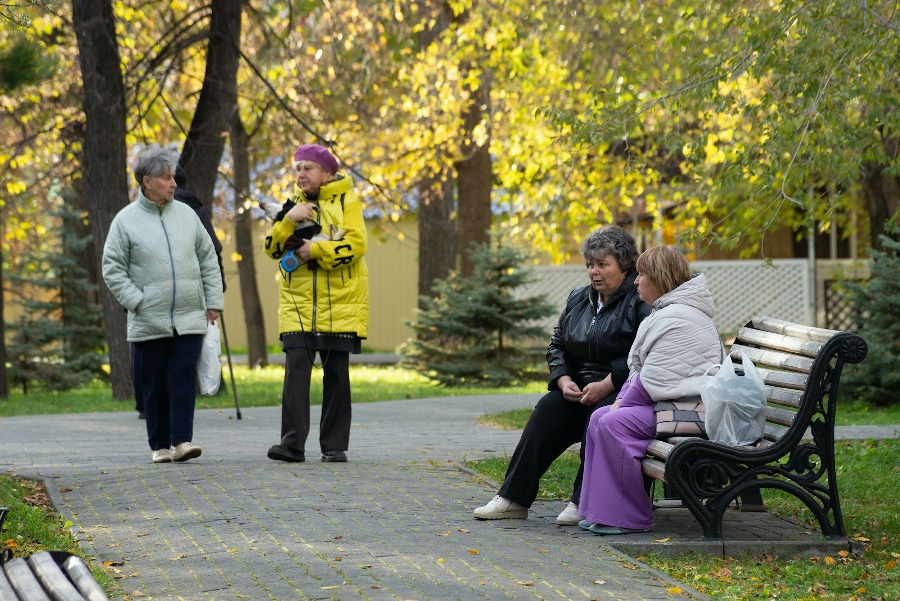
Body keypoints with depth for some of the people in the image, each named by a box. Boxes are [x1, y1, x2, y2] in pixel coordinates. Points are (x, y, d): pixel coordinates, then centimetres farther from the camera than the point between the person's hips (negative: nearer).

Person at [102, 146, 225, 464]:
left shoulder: (186, 214, 10)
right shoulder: (126, 220, -1)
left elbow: (209, 261, 14)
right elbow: (112, 270, -1)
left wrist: (214, 302, 8)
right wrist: (137, 302, -10)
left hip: (189, 319, 2)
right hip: (148, 323, -2)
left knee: (183, 378, -8)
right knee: (154, 384, 3)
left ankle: (182, 439, -8)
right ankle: (160, 445, 12)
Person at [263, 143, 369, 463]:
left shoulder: (347, 202, 2)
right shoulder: (294, 204, 13)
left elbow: (356, 244, -11)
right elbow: (273, 248, 4)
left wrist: (315, 250, -15)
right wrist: (288, 220, -12)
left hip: (339, 304, -2)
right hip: (298, 305, 2)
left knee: (336, 374, 3)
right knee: (296, 368, -10)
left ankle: (335, 445, 10)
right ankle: (292, 443, -12)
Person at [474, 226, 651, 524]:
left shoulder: (640, 302, -7)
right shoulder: (578, 299, 17)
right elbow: (557, 345, 20)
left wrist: (606, 385, -22)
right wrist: (564, 380, 0)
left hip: (620, 390, -6)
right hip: (579, 388, 6)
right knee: (547, 410, -19)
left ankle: (582, 503, -28)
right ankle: (513, 498, -21)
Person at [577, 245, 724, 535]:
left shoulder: (677, 319, -17)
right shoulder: (663, 313, 20)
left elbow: (652, 380, -20)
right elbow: (638, 369, 22)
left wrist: (623, 406, -8)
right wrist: (620, 401, 8)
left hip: (689, 411, -12)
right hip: (671, 404, 12)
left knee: (614, 424, -23)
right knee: (599, 418, 5)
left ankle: (630, 518, -16)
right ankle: (600, 511, 6)